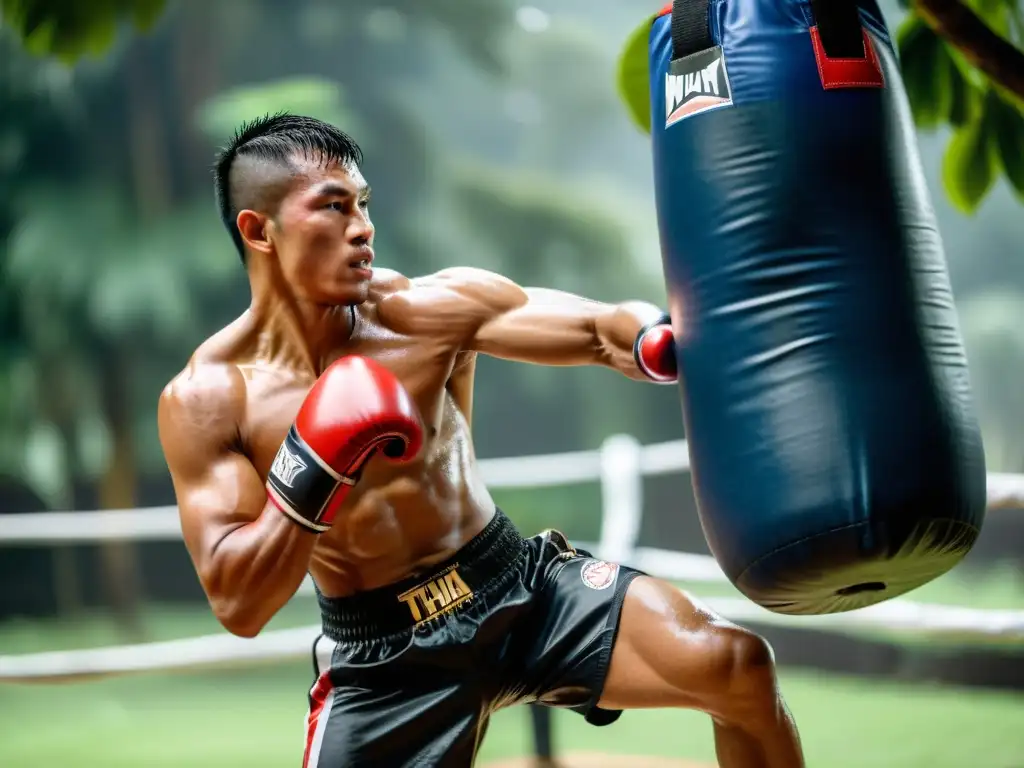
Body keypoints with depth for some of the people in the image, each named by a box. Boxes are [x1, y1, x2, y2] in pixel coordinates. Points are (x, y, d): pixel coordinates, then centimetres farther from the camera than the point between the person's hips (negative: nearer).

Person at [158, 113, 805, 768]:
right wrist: (313, 474, -28)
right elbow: (238, 605, -15)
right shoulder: (207, 397, -11)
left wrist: (669, 338, -38)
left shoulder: (433, 308, -7)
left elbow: (603, 333, -15)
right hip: (383, 659, -2)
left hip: (523, 583, 2)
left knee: (737, 665, -12)